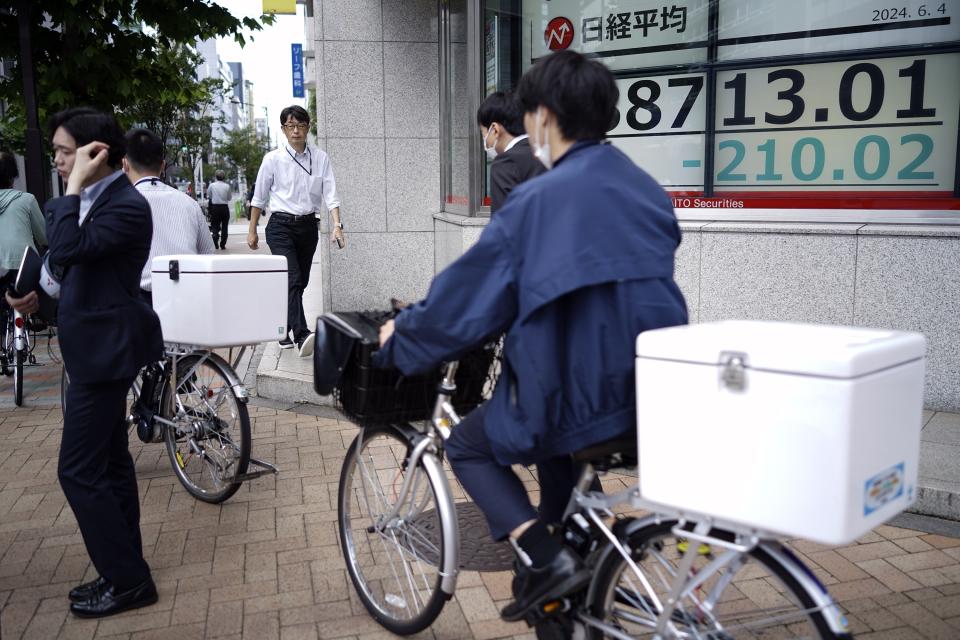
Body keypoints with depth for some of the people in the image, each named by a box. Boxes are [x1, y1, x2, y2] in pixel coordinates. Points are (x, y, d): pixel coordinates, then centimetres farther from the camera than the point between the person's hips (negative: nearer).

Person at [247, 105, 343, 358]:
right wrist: (252, 231, 9)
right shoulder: (273, 159, -2)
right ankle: (302, 335, -31)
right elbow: (258, 197, 7)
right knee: (292, 278, -19)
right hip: (281, 225, -3)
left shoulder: (320, 158, 3)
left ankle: (284, 332, 24)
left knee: (300, 282, 9)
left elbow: (330, 194, -1)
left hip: (308, 225, 4)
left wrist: (337, 225, -15)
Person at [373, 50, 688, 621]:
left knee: (468, 446, 18)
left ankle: (545, 558, 0)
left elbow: (467, 295, -6)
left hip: (580, 395, -7)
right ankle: (566, 561, 39)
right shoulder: (648, 190, 8)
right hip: (659, 391, 8)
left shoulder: (538, 200, -13)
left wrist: (401, 337, 12)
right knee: (551, 429, 36)